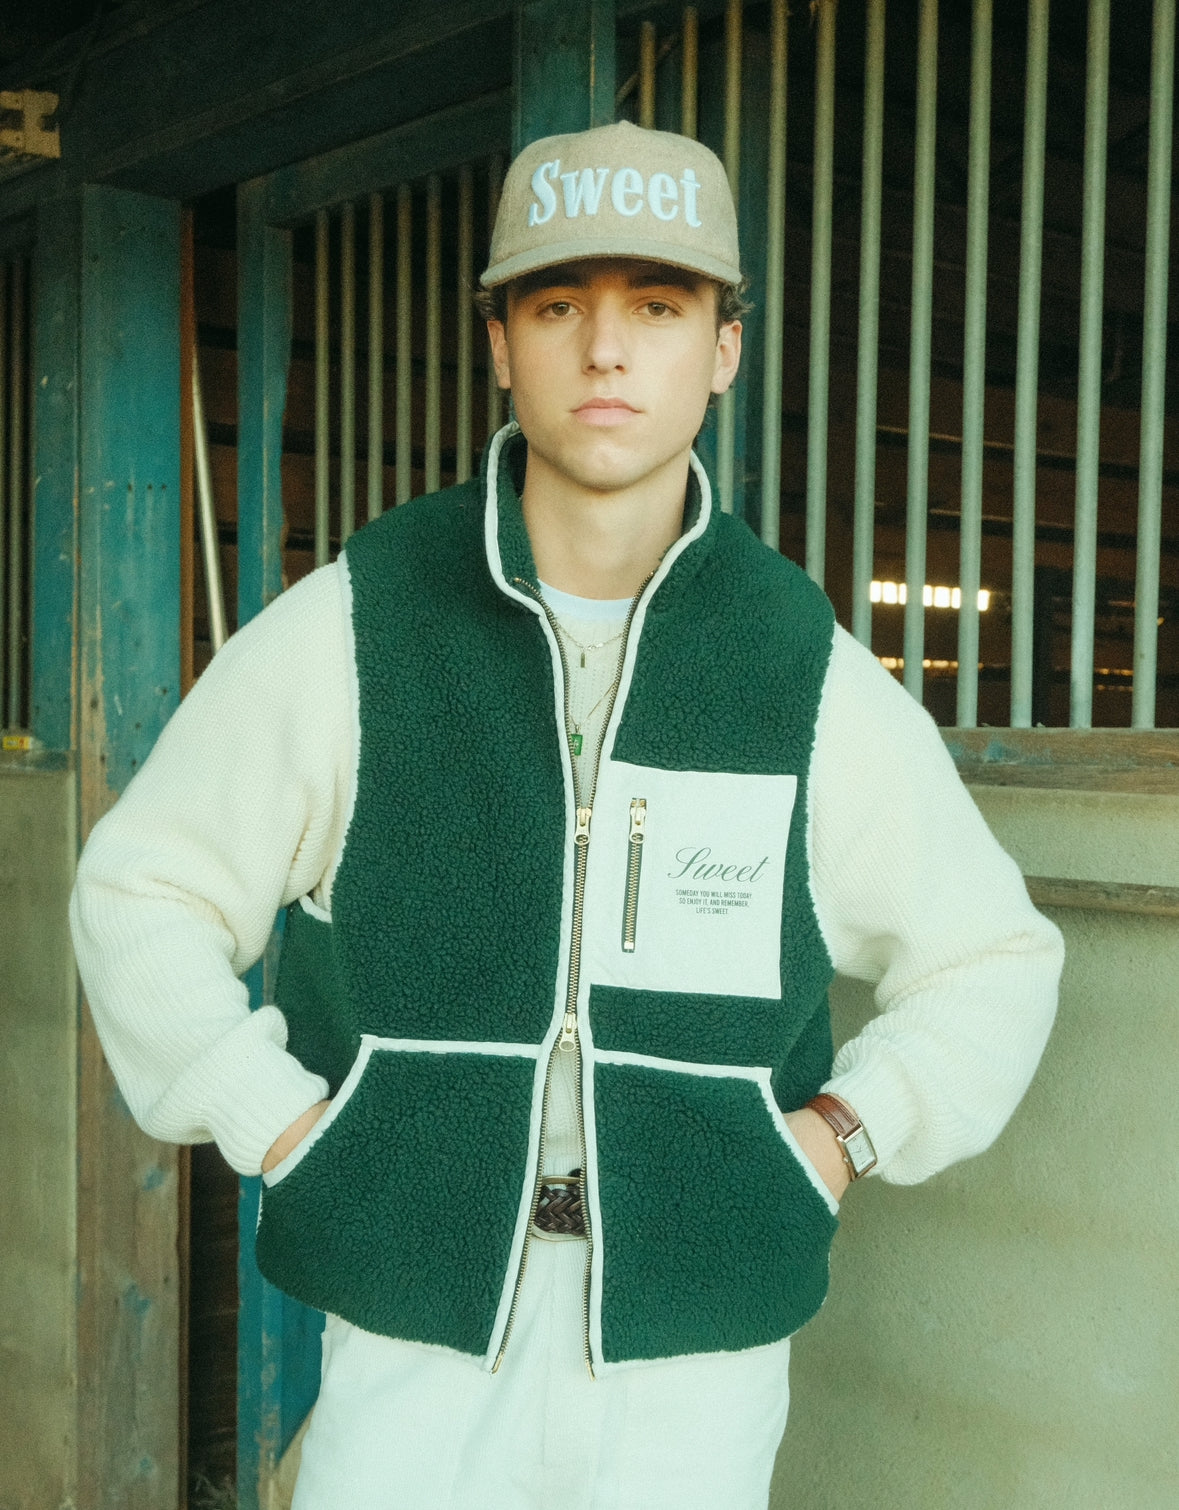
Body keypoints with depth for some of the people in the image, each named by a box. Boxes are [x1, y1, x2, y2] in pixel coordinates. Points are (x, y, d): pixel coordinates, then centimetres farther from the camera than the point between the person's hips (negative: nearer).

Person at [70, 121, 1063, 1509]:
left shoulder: (813, 675, 0)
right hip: (413, 1337, 0)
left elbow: (992, 957, 12)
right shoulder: (352, 626, -3)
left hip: (700, 1355, 1)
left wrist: (845, 1132, -1)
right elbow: (143, 887, 7)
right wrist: (277, 1124, -3)